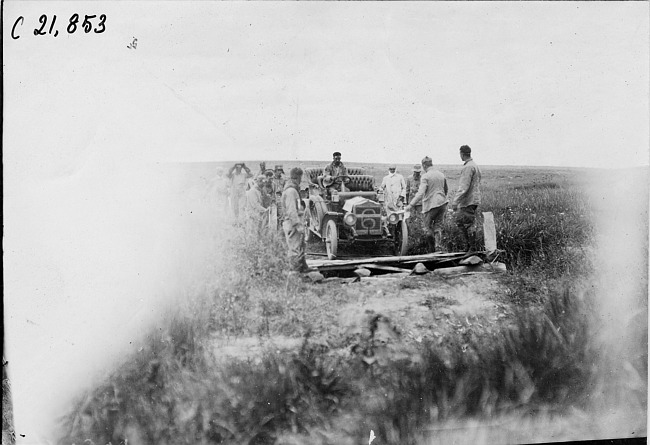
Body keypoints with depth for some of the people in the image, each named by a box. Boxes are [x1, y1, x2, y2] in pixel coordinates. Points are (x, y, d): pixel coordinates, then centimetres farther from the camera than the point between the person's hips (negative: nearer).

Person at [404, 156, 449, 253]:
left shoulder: (425, 177, -11)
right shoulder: (441, 174, 10)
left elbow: (420, 193, -20)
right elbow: (445, 190, 23)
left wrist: (410, 205, -21)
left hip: (430, 204, -6)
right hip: (442, 203, 6)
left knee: (426, 227, 5)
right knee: (438, 227, 12)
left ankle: (432, 249, 0)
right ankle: (438, 248, 8)